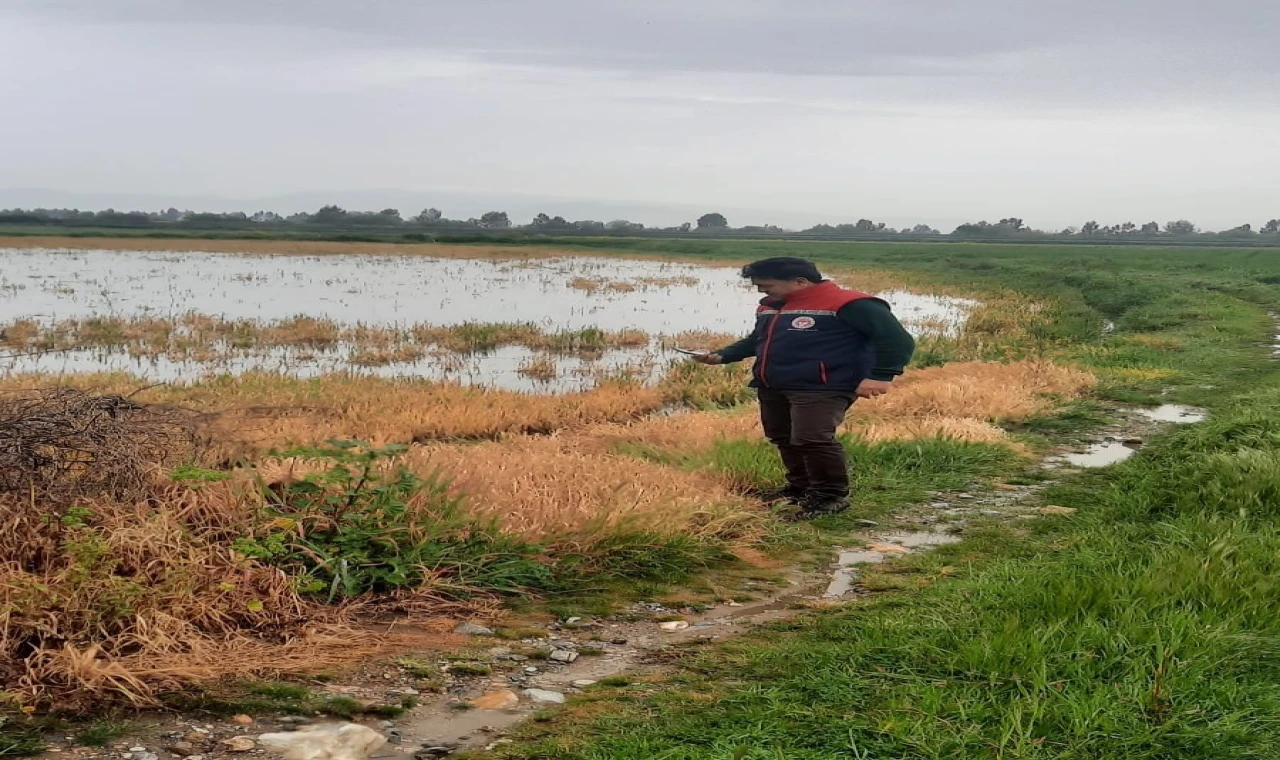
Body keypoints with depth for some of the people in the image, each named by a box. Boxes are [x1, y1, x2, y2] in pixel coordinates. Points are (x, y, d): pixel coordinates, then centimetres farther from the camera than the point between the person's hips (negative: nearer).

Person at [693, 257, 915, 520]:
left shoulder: (848, 304, -15)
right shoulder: (768, 308, 12)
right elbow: (756, 340, 28)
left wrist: (880, 377, -26)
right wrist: (722, 356, 13)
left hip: (821, 389, -9)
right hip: (772, 388, 9)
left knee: (812, 439, -20)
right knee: (783, 439, 14)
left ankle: (832, 495, -5)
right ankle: (801, 486, 31)